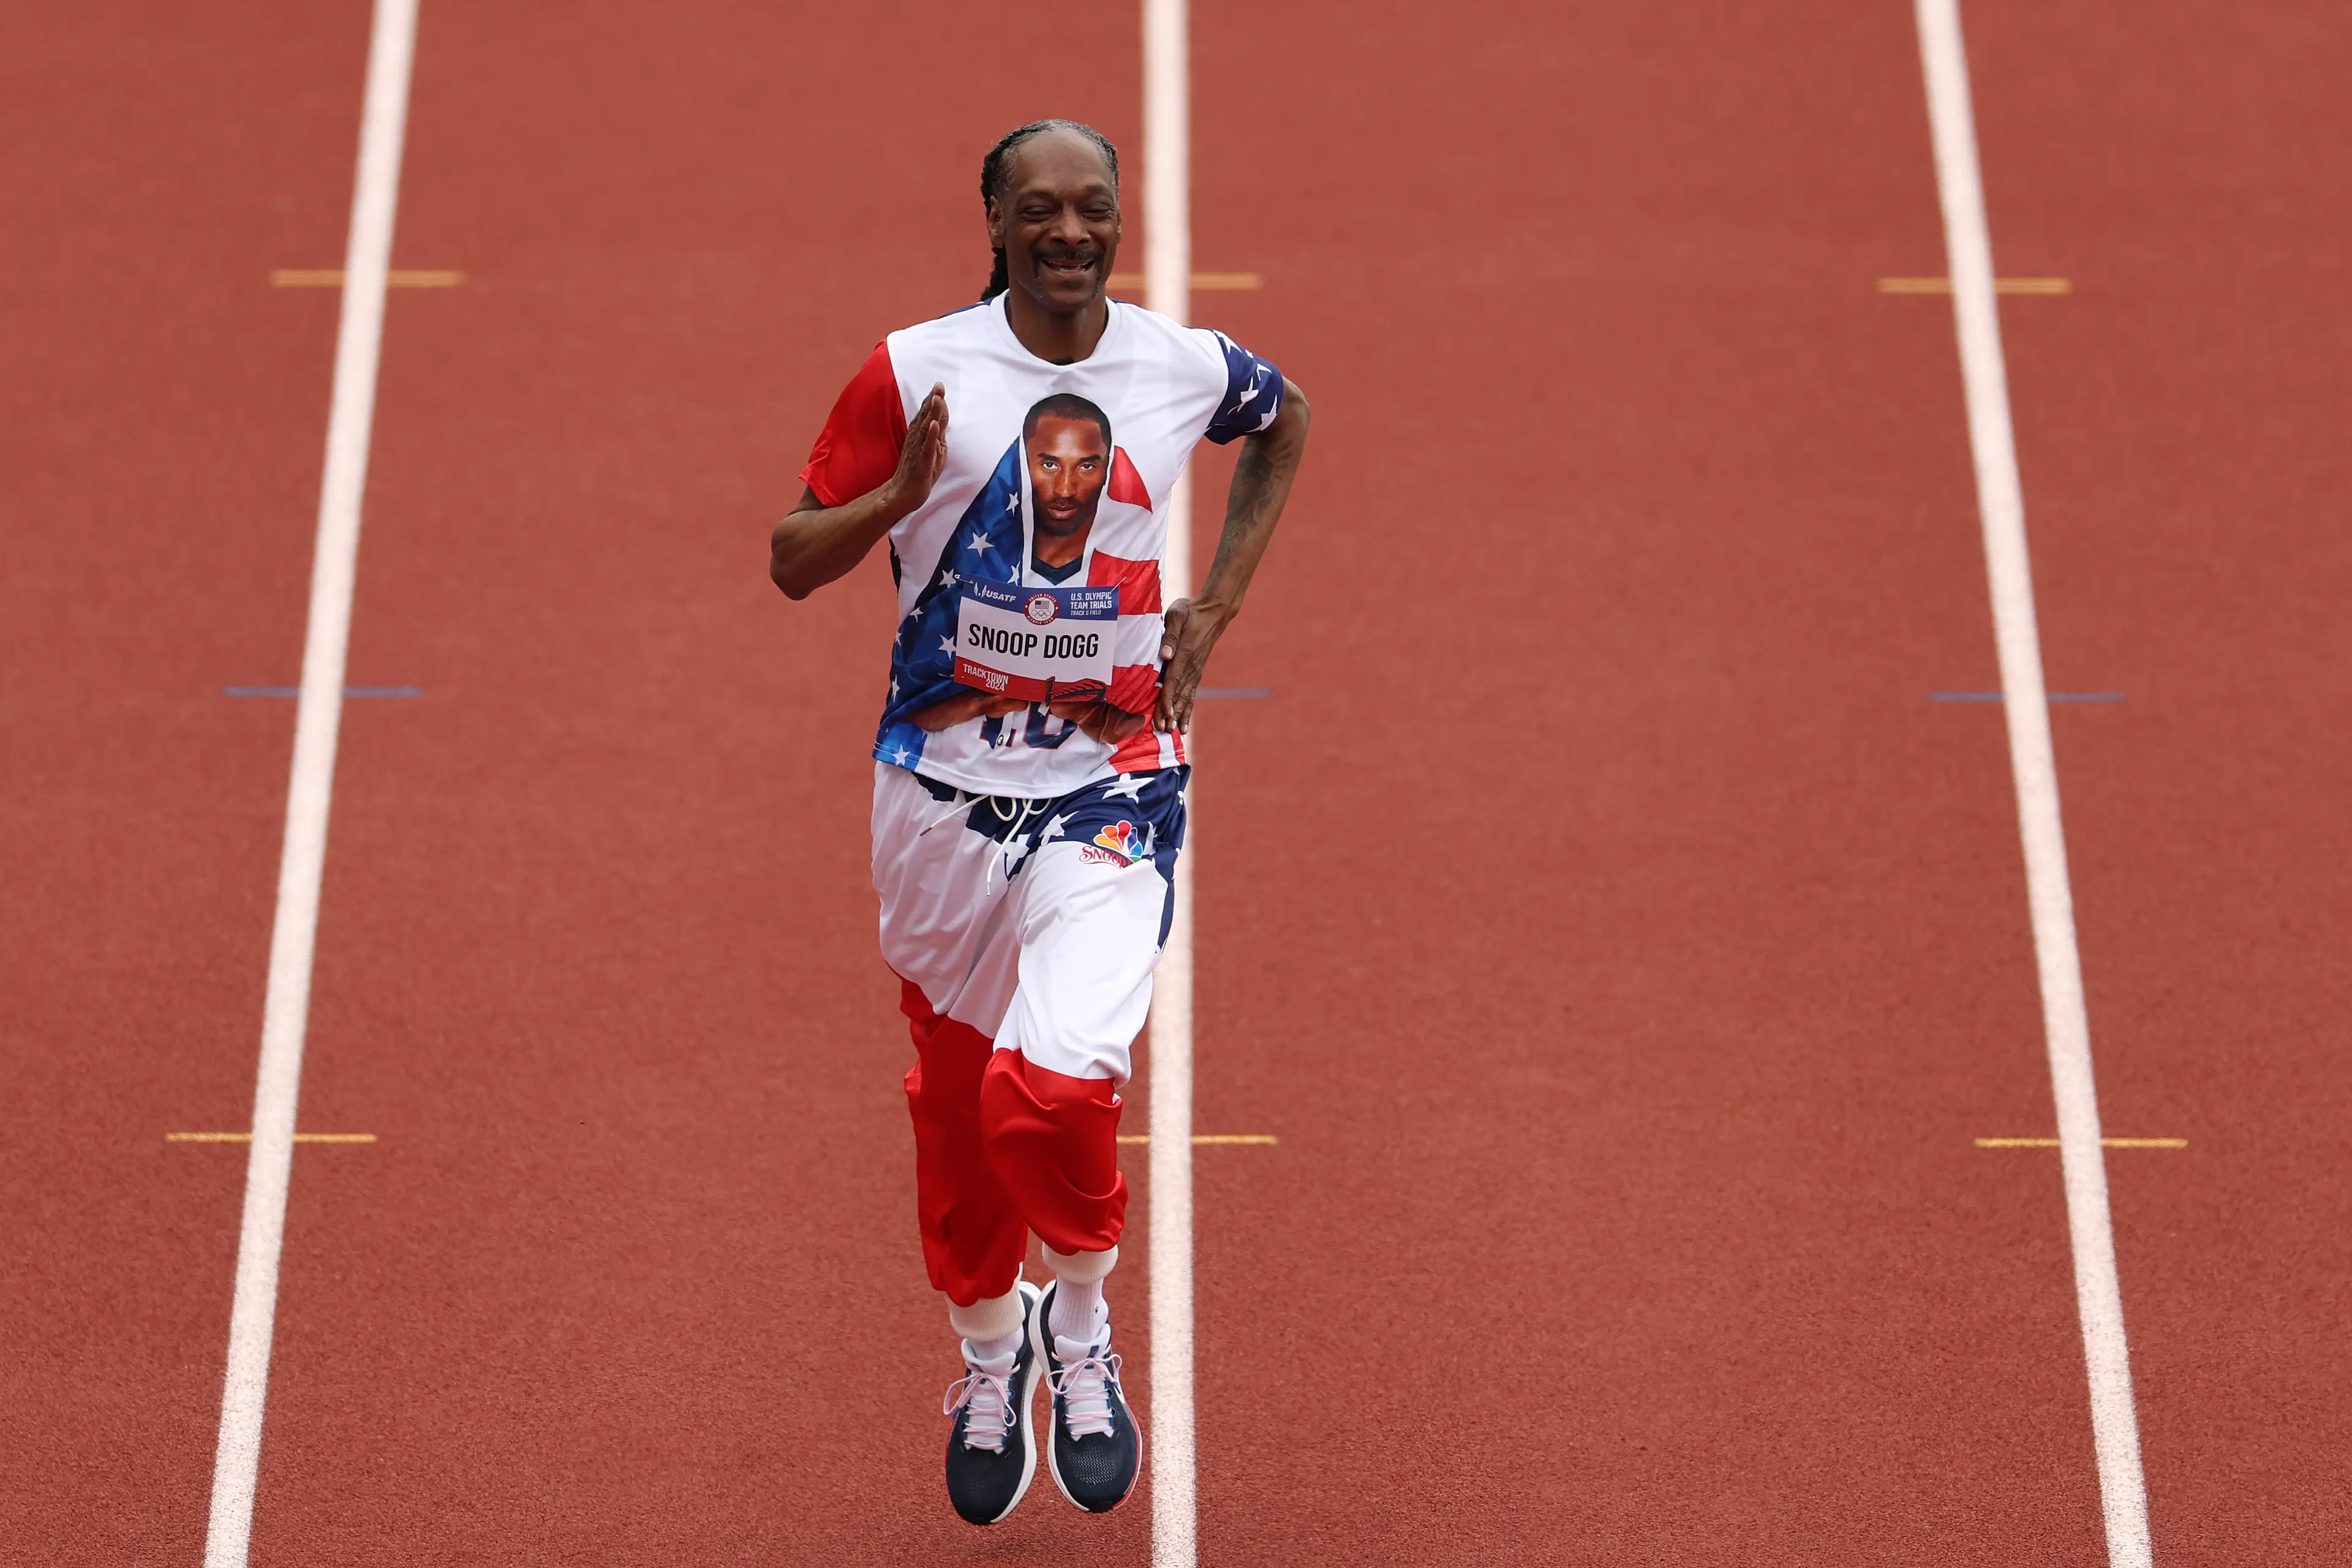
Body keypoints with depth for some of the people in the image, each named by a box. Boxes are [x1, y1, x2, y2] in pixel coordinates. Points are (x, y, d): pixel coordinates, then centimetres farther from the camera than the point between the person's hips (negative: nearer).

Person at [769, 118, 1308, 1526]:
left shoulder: (1188, 367, -1)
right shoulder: (918, 372, -6)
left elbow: (1287, 422, 23)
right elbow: (793, 563, -2)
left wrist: (1217, 606, 13)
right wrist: (901, 495, -22)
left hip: (1111, 784, -1)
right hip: (946, 779, 1)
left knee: (1054, 1084, -21)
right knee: (957, 1105, 12)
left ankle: (1081, 1322, 9)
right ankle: (989, 1356, 39)